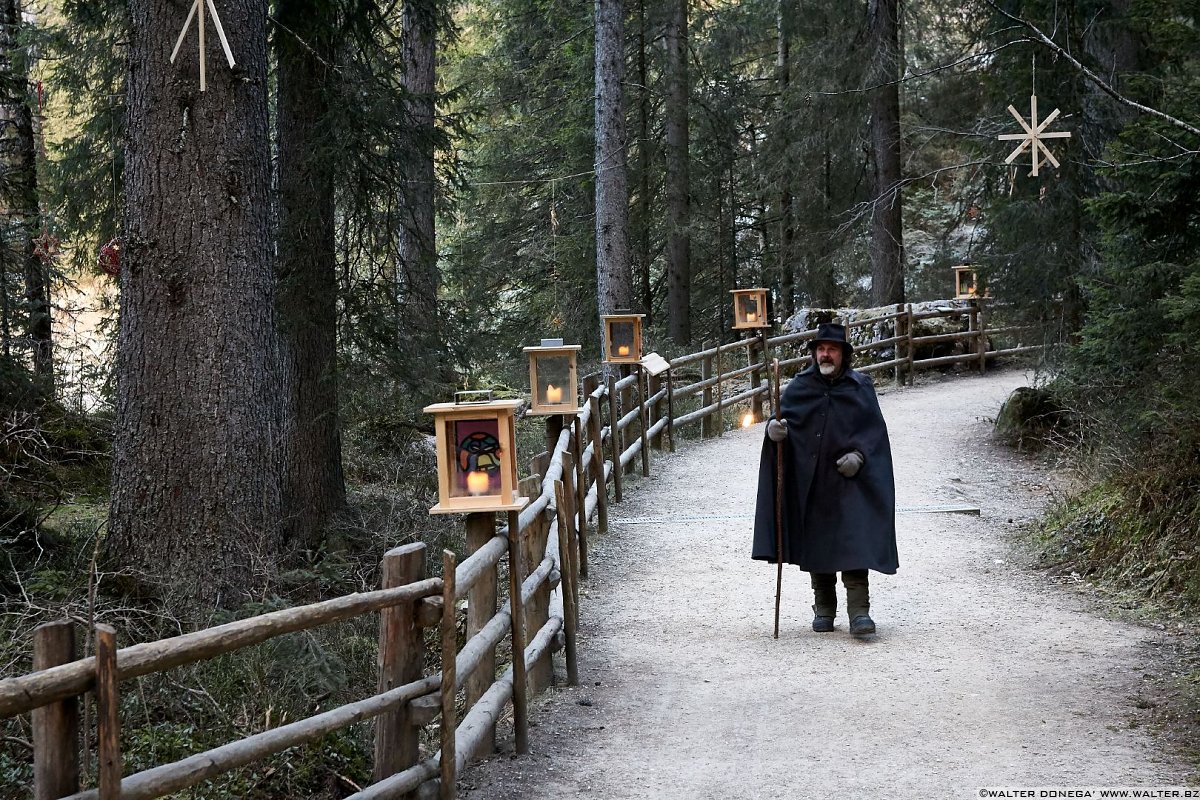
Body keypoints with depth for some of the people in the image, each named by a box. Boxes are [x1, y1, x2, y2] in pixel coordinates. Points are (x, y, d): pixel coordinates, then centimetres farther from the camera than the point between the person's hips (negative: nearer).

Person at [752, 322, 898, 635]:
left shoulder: (860, 387, 2)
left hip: (848, 479, -2)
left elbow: (874, 429, 1)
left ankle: (859, 610, -12)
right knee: (816, 543, 7)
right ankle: (824, 609, 18)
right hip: (810, 481, 2)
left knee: (854, 542, -11)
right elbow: (784, 418, 6)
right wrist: (774, 428, -18)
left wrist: (859, 455, -15)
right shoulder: (800, 387, 6)